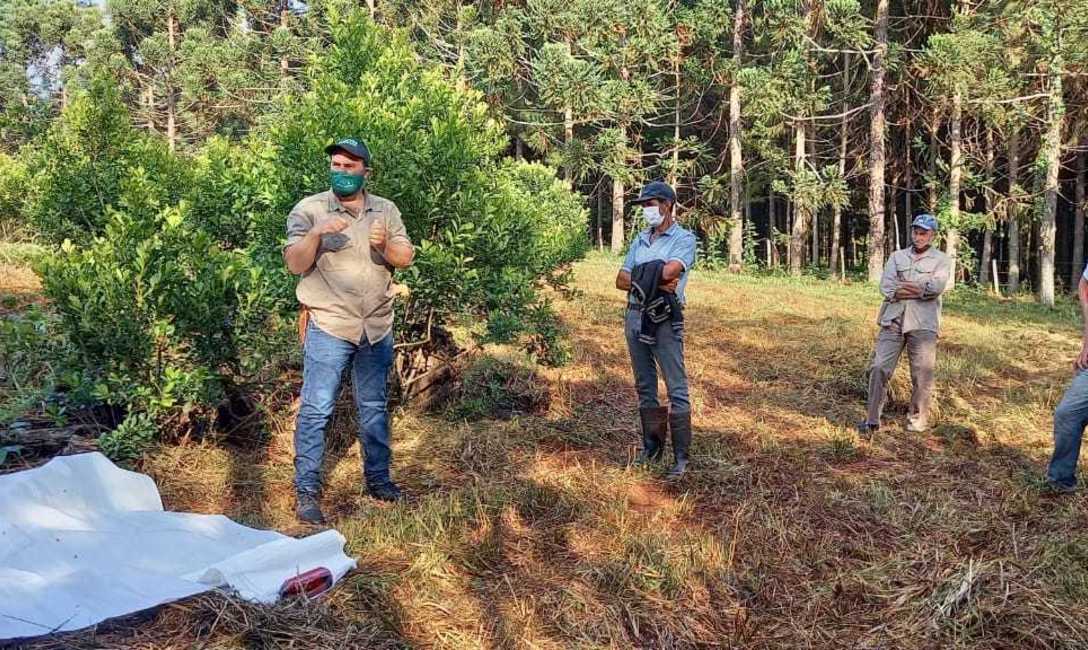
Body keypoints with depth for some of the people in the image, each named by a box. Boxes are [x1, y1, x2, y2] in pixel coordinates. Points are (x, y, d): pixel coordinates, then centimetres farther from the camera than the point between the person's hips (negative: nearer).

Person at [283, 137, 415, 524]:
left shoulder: (386, 210, 7)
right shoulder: (309, 209, -3)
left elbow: (406, 259, 3)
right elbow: (295, 264, -10)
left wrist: (386, 245, -18)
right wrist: (316, 234, -27)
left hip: (377, 327, 4)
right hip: (328, 327, -4)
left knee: (374, 407, 14)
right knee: (315, 409, -4)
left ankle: (378, 479, 27)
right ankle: (307, 491, 5)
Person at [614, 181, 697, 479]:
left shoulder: (684, 238, -2)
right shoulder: (641, 239, 16)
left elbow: (669, 271, -21)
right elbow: (621, 281, 7)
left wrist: (640, 274, -4)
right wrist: (656, 283, -8)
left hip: (665, 320, -7)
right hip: (635, 316, 7)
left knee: (677, 390, -5)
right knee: (644, 387, 13)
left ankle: (681, 457, -1)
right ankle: (651, 447, 23)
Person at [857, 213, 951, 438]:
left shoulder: (941, 260, 8)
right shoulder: (897, 256, 16)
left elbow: (936, 287, -11)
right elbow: (886, 287, 1)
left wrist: (900, 288, -6)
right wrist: (919, 289, -9)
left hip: (923, 324, -2)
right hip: (893, 320, 2)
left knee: (922, 374, 0)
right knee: (879, 368, -4)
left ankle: (918, 419, 15)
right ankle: (872, 420, 0)